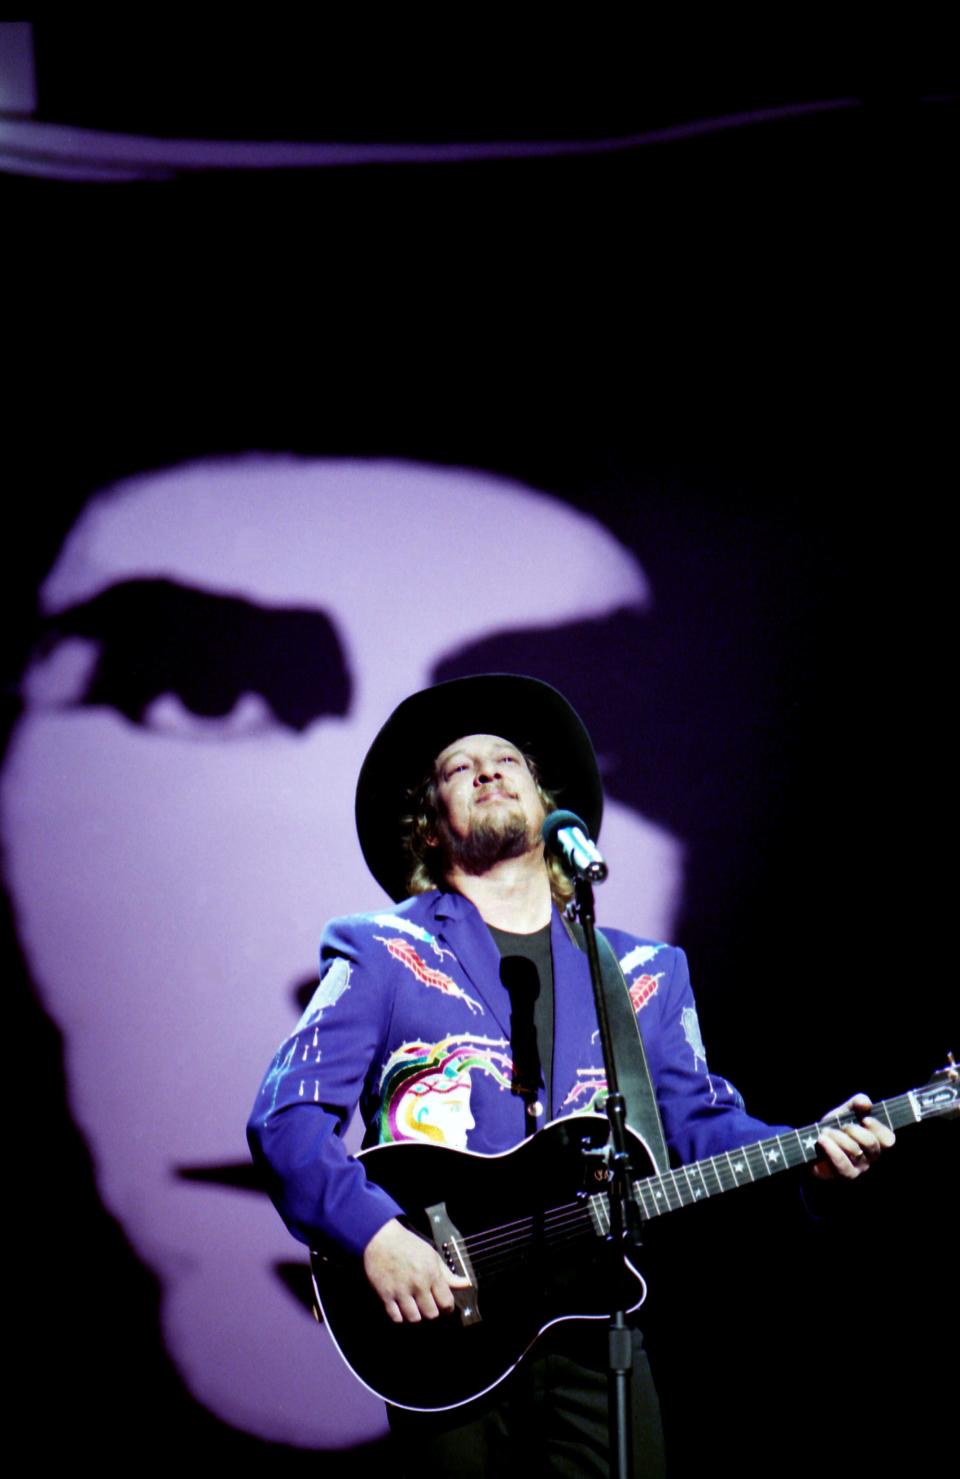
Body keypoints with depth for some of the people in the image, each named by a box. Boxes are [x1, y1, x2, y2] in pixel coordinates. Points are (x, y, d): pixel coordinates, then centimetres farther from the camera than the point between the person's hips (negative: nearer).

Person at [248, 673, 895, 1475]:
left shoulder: (643, 973, 16)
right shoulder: (384, 956, 3)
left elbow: (701, 1118, 15)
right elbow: (287, 1116, -5)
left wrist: (809, 1151, -4)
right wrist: (375, 1235, -20)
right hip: (442, 1317, -2)